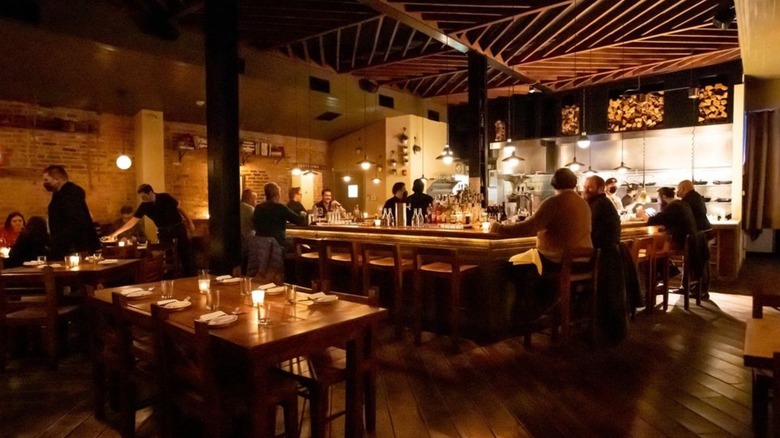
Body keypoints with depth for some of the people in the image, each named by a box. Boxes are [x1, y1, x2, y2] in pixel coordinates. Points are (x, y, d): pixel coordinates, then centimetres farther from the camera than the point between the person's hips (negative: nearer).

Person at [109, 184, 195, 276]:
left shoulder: (165, 197, -14)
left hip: (178, 227, -3)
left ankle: (190, 277, 6)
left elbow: (179, 208, -2)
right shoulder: (143, 206, -7)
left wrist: (189, 222, 0)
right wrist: (117, 232, -10)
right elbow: (133, 221, -5)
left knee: (185, 254, -2)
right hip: (164, 231, 3)